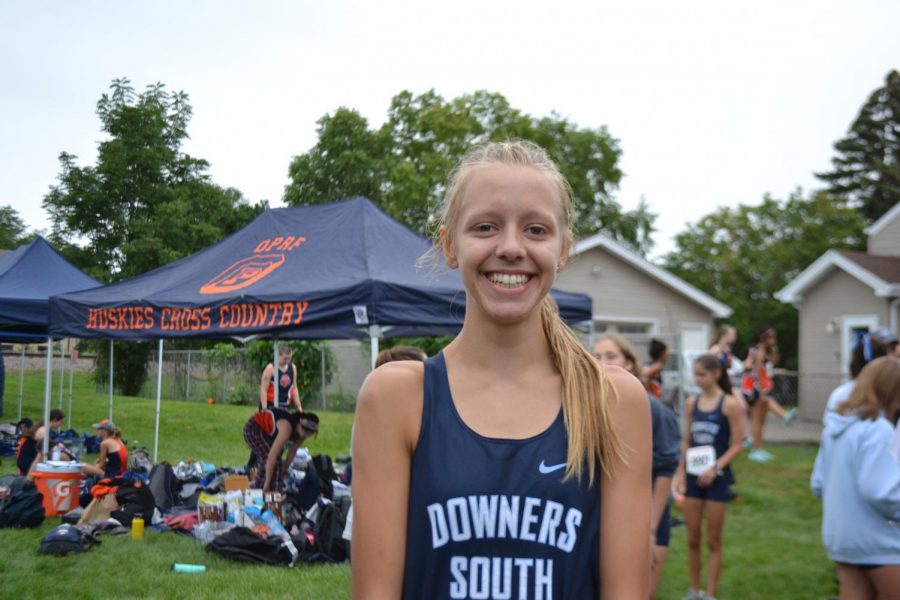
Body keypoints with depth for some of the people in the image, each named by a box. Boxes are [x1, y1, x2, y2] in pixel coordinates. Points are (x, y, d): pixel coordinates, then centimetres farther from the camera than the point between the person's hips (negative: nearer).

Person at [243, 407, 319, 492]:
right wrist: (267, 483, -37)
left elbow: (293, 451, 0)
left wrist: (284, 471, 3)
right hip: (253, 428, -9)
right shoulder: (286, 427, -39)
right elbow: (272, 455, -40)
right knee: (273, 462, -19)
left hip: (265, 431, 9)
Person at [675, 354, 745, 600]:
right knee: (692, 538, 9)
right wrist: (681, 472, 2)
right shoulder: (691, 403, 5)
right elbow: (686, 442, 10)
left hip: (717, 477, -4)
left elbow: (737, 445, -10)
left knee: (713, 540, 4)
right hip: (693, 475, 4)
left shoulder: (730, 404, -9)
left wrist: (715, 468, -20)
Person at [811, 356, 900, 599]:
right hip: (876, 541, -8)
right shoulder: (877, 429, -18)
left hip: (838, 537, 8)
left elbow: (818, 483, 11)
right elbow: (879, 491, -25)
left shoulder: (835, 426, 8)